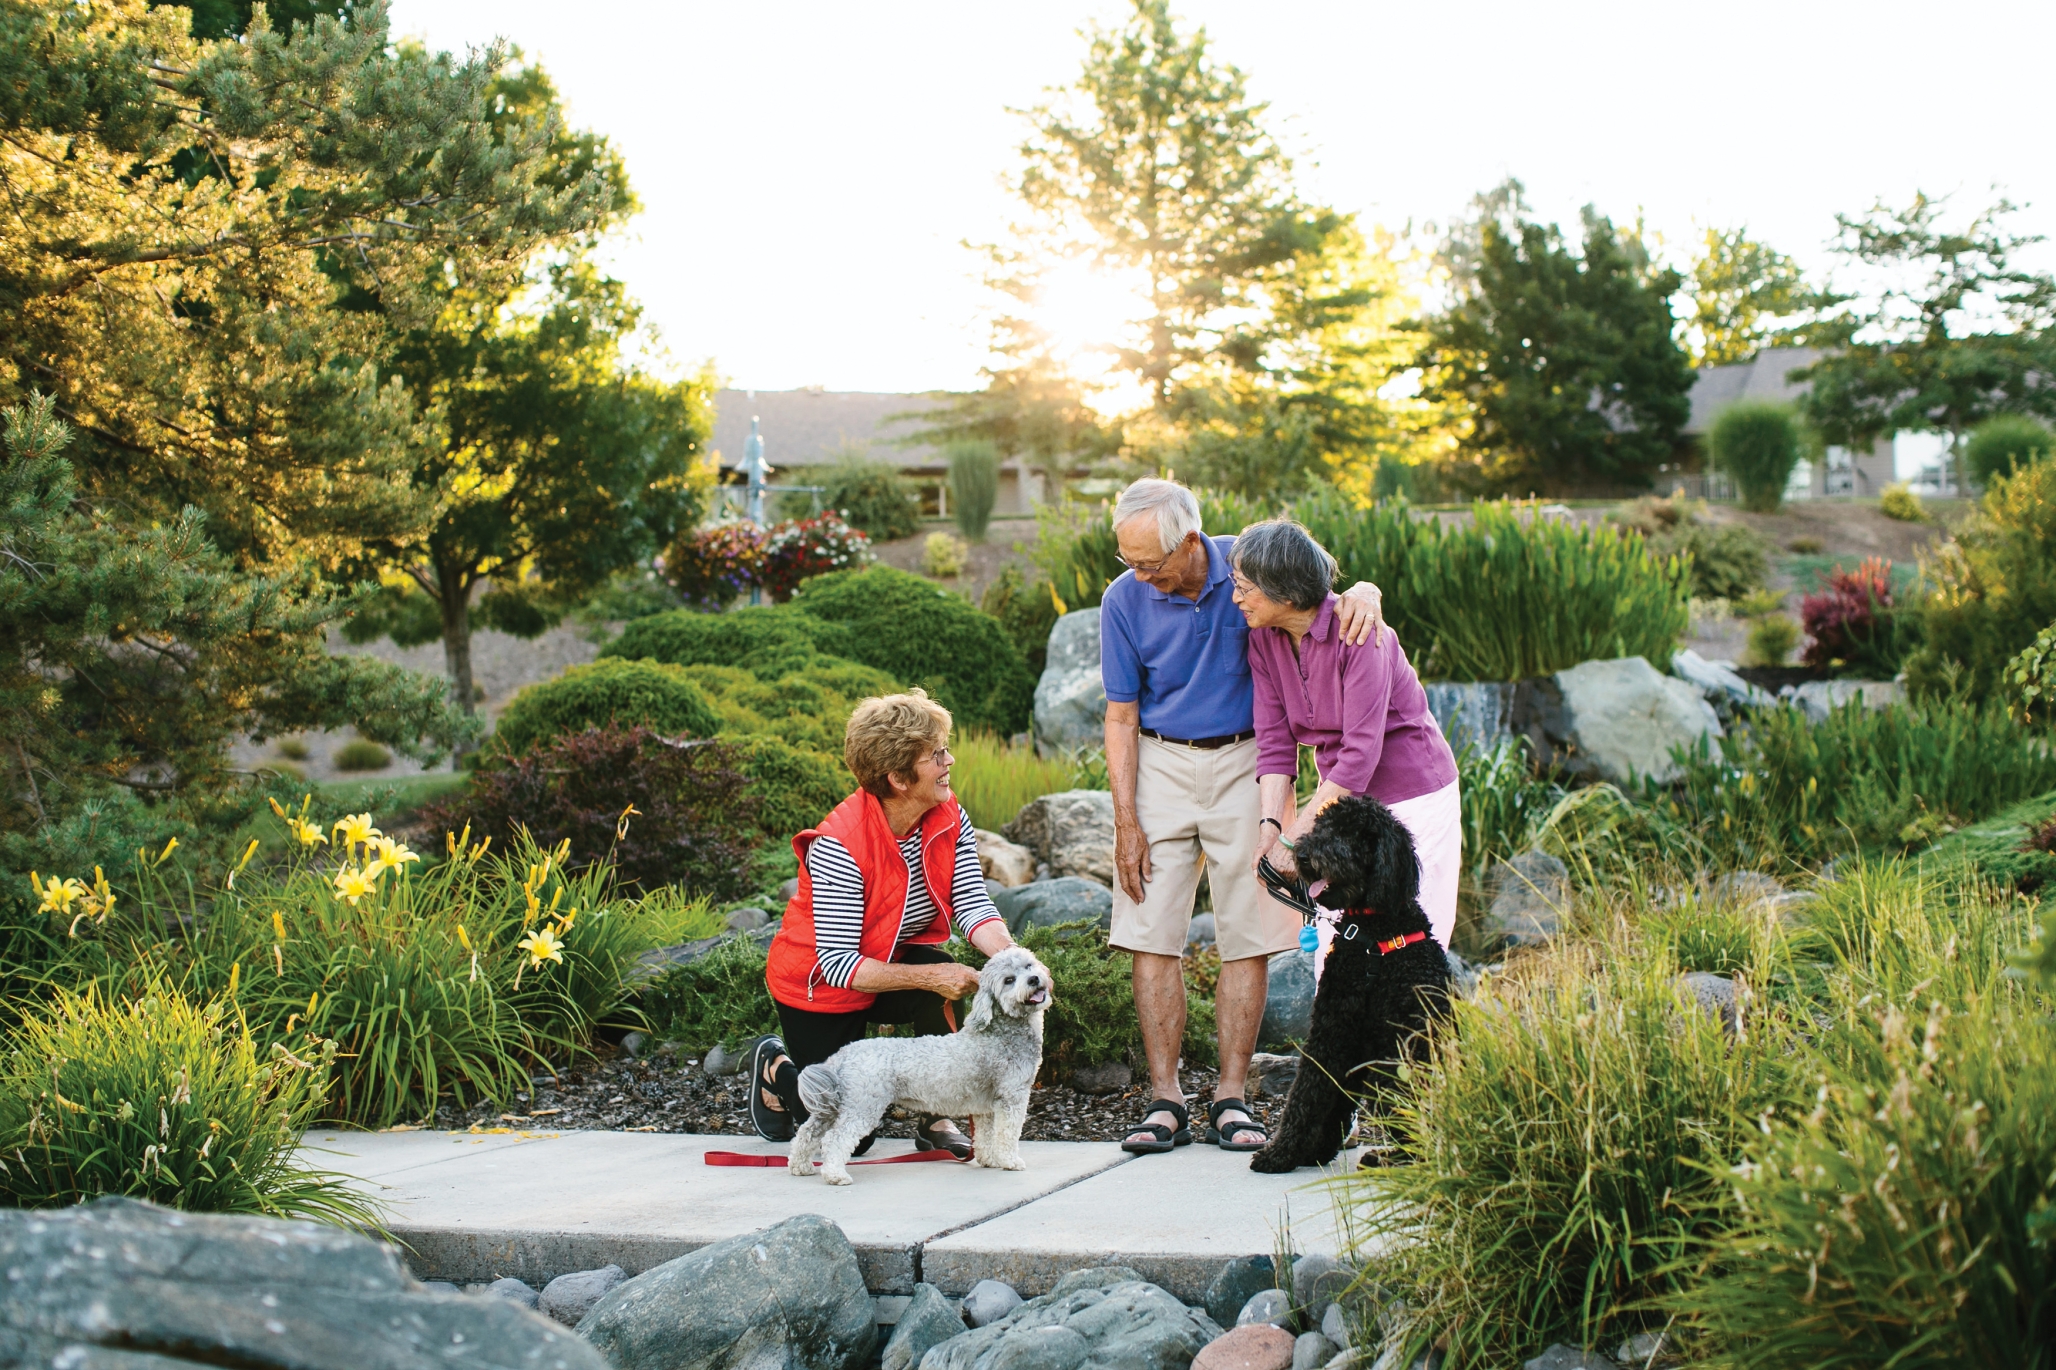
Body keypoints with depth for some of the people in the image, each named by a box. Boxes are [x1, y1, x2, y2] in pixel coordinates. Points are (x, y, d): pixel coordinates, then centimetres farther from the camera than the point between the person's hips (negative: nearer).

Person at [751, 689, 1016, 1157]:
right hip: (817, 985, -5)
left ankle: (937, 1119, -12)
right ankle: (777, 1067, 30)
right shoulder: (839, 845, -33)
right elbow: (838, 965, -33)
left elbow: (973, 905, -22)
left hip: (891, 962, 5)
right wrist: (929, 976, -40)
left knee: (940, 977, -32)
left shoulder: (950, 819, -14)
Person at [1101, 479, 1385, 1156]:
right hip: (1161, 764, 0)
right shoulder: (1124, 601, -7)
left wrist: (1364, 593, -25)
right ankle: (1165, 1100, 1)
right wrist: (1126, 822, -7)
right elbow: (1121, 717, -1)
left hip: (1245, 763, 0)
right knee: (1152, 933, -5)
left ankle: (1231, 1099, 5)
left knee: (1248, 935, -2)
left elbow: (1330, 591, 2)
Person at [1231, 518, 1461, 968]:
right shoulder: (1263, 639, -4)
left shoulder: (1354, 632, -24)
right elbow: (1274, 741, -3)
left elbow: (1361, 753, -26)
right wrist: (1271, 823, -18)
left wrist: (1294, 836, -25)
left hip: (1410, 794, -6)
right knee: (1331, 958, 2)